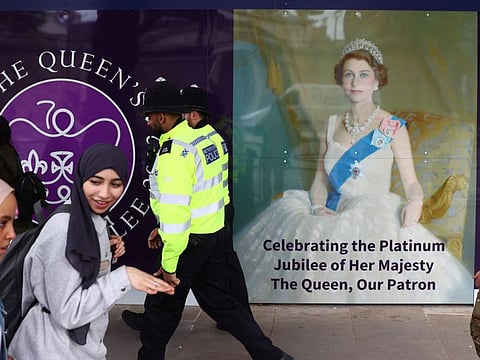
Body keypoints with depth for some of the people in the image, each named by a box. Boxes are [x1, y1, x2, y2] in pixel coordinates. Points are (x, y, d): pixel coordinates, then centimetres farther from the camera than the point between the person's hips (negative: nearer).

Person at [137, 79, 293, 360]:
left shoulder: (173, 152, -22)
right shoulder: (203, 138, 5)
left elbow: (175, 212, -26)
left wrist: (169, 264, -18)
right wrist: (162, 229, 20)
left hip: (190, 241, -9)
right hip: (214, 233, 9)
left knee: (161, 306, 9)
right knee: (220, 302, 16)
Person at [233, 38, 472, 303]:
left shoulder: (393, 128, 0)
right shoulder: (332, 124, 12)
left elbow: (411, 182, -1)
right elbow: (320, 178, 13)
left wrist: (415, 201, -23)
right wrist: (318, 206, -6)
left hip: (374, 219, -4)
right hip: (331, 216, 4)